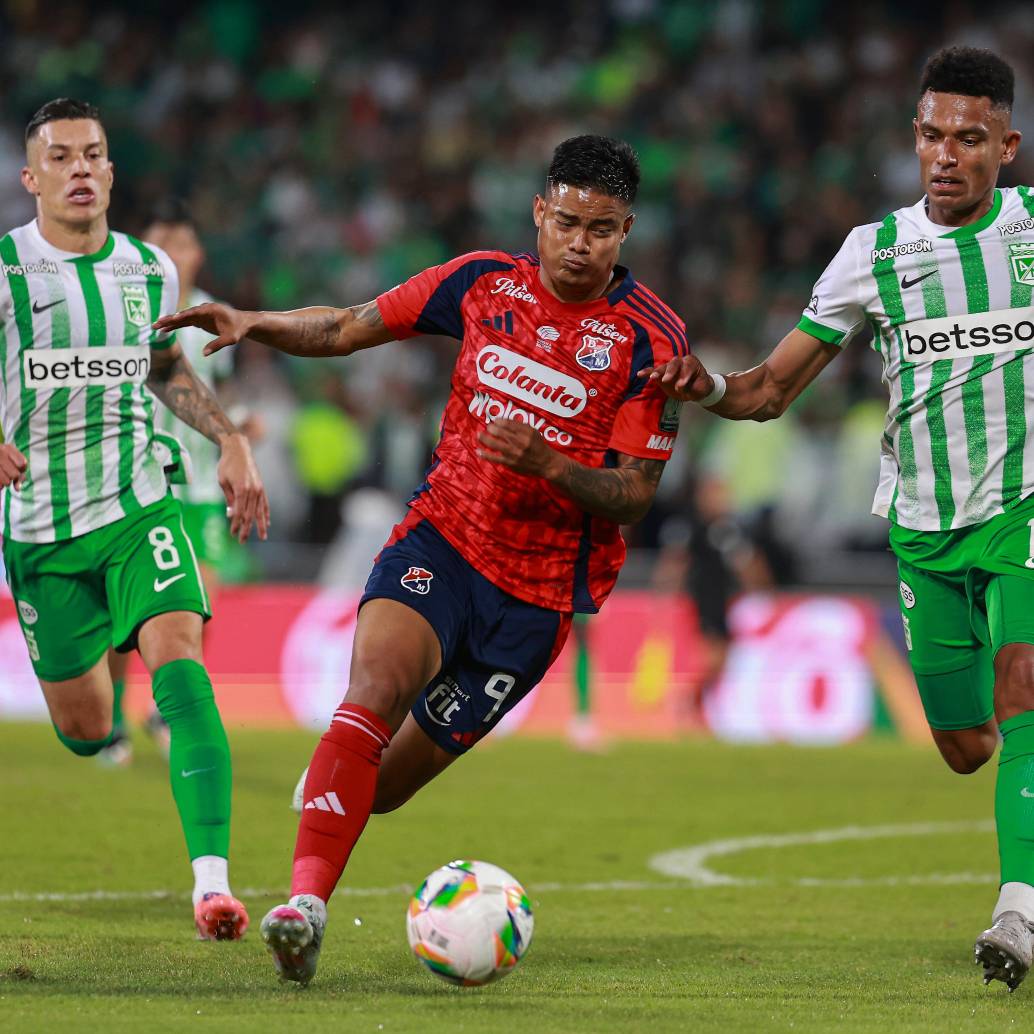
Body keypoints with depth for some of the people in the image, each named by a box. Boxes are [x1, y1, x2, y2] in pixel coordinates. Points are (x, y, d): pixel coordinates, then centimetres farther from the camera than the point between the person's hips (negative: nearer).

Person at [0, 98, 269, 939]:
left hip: (138, 508, 1)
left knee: (178, 657, -24)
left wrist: (231, 439, 11)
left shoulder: (150, 269, 4)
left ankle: (211, 878, -34)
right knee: (84, 731, 5)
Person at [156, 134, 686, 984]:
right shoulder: (483, 283, 2)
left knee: (385, 783, 0)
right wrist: (255, 324, -6)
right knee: (376, 684, -29)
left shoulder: (649, 339, -8)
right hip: (441, 538, 1)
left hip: (540, 587, -1)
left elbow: (634, 497, -8)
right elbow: (346, 330, 11)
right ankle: (306, 902, -35)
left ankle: (334, 778, 36)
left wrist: (549, 465, -25)